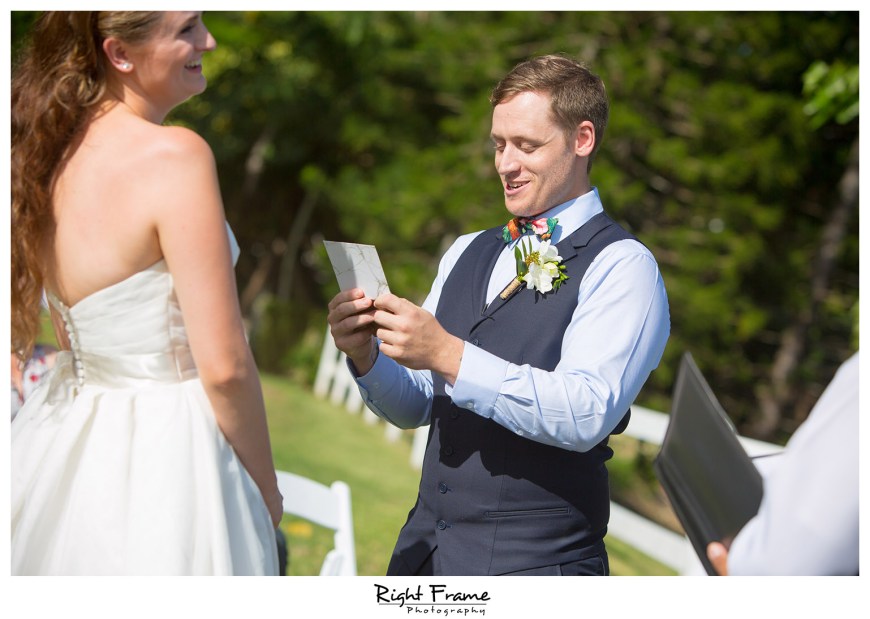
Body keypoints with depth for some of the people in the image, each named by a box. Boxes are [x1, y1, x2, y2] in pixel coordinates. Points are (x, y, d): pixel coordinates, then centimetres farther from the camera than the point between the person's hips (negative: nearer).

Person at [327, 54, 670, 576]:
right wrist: (365, 354, -7)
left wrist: (449, 355, -26)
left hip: (535, 562, -5)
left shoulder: (622, 266, -8)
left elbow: (587, 415, -22)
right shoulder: (467, 254, 13)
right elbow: (415, 408, 13)